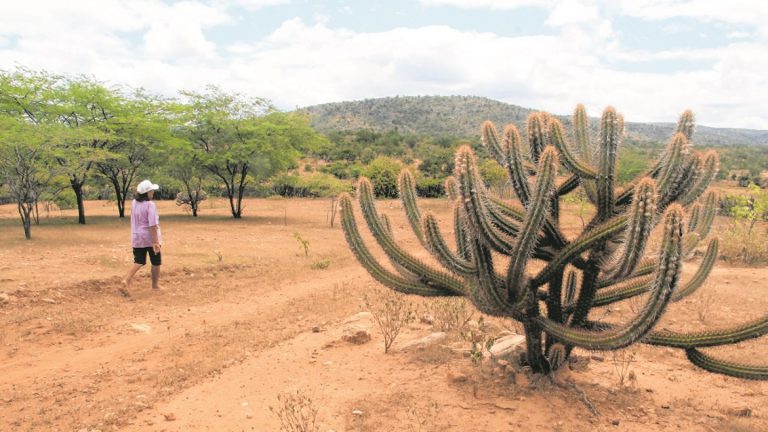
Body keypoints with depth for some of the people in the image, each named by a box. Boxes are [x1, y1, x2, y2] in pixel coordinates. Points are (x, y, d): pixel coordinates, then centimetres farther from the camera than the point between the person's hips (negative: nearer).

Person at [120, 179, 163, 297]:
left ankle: (126, 281, -13)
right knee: (156, 262, 13)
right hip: (150, 238, -6)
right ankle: (155, 285, 25)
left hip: (137, 238, 6)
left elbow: (135, 221, 14)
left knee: (139, 262, 8)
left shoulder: (134, 203, 2)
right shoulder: (150, 205, -19)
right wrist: (156, 242, -23)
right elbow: (152, 225, -23)